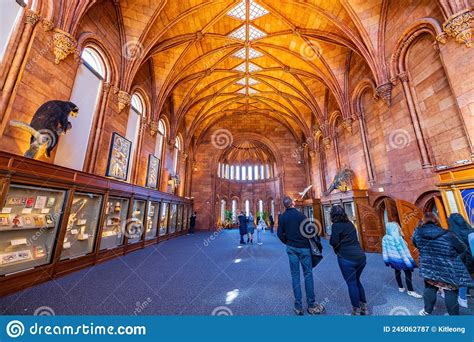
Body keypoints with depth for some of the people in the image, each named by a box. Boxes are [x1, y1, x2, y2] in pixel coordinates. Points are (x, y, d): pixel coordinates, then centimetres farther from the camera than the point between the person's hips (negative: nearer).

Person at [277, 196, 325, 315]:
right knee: (308, 274, 10)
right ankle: (311, 305, 19)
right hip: (303, 247, -3)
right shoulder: (300, 215, -14)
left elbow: (279, 233, -2)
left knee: (295, 275, 10)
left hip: (291, 248, 3)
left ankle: (298, 306, 16)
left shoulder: (282, 217, -4)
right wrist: (307, 242, 7)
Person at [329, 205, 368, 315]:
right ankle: (364, 307, 34)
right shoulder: (350, 223, 11)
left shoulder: (336, 225, -11)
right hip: (361, 256, 7)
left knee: (352, 284, 8)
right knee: (357, 281, 24)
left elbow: (334, 243, -13)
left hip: (347, 258, -7)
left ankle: (357, 311, 20)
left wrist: (331, 239, 6)